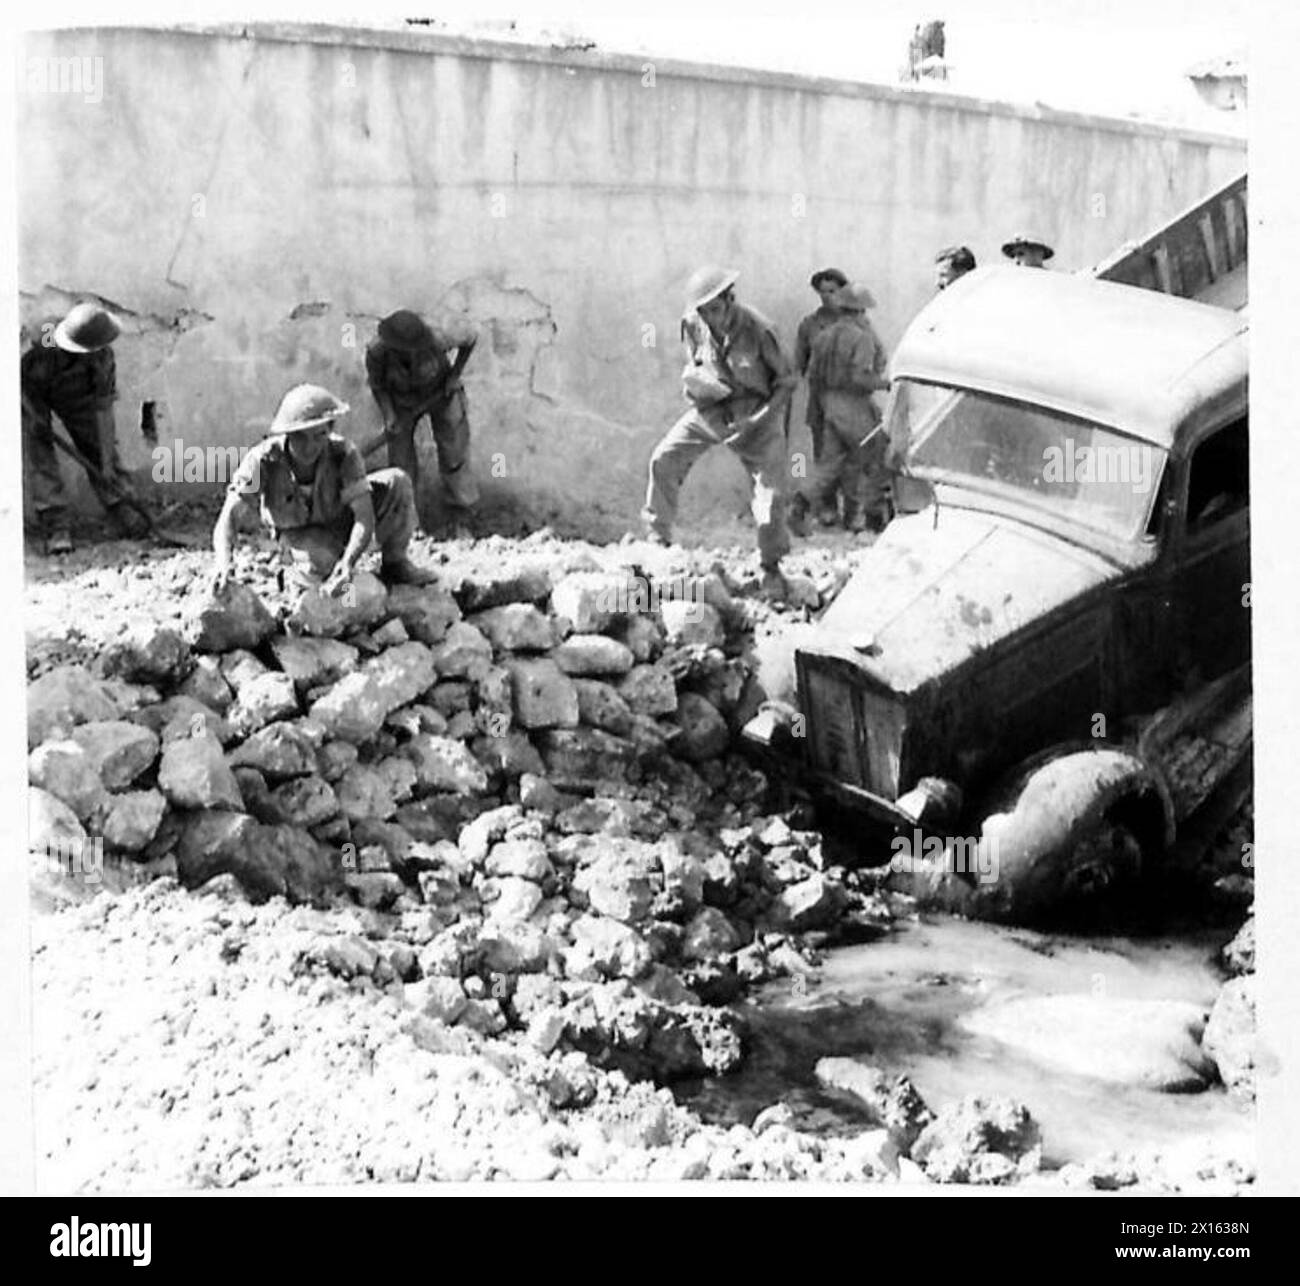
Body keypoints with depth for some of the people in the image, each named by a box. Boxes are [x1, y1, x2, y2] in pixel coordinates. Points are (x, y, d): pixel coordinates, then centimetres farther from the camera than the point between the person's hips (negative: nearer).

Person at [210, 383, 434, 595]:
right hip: (299, 532, -2)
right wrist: (223, 563, -54)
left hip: (342, 518, 2)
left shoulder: (343, 453, -30)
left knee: (396, 482, -23)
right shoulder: (263, 459, -31)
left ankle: (395, 563, -2)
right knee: (319, 566, -38)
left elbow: (365, 517, -33)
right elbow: (229, 513, -35)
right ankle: (304, 574, 2)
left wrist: (348, 563, -51)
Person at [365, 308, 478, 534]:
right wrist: (388, 416, -23)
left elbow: (468, 336, -15)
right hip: (401, 402, 1)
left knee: (454, 457, 1)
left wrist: (455, 374, -13)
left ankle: (461, 523, 13)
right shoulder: (377, 352, -33)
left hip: (441, 394, -1)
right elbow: (377, 385, -12)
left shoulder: (436, 341, -37)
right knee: (401, 463, 0)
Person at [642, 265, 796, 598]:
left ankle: (771, 568, 16)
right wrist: (693, 384, -13)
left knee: (769, 492, -5)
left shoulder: (758, 330, -22)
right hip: (711, 408, 4)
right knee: (663, 460, -13)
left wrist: (760, 419, -21)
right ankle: (658, 539, 1)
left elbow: (787, 379, -11)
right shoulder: (693, 325, -9)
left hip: (755, 413, -4)